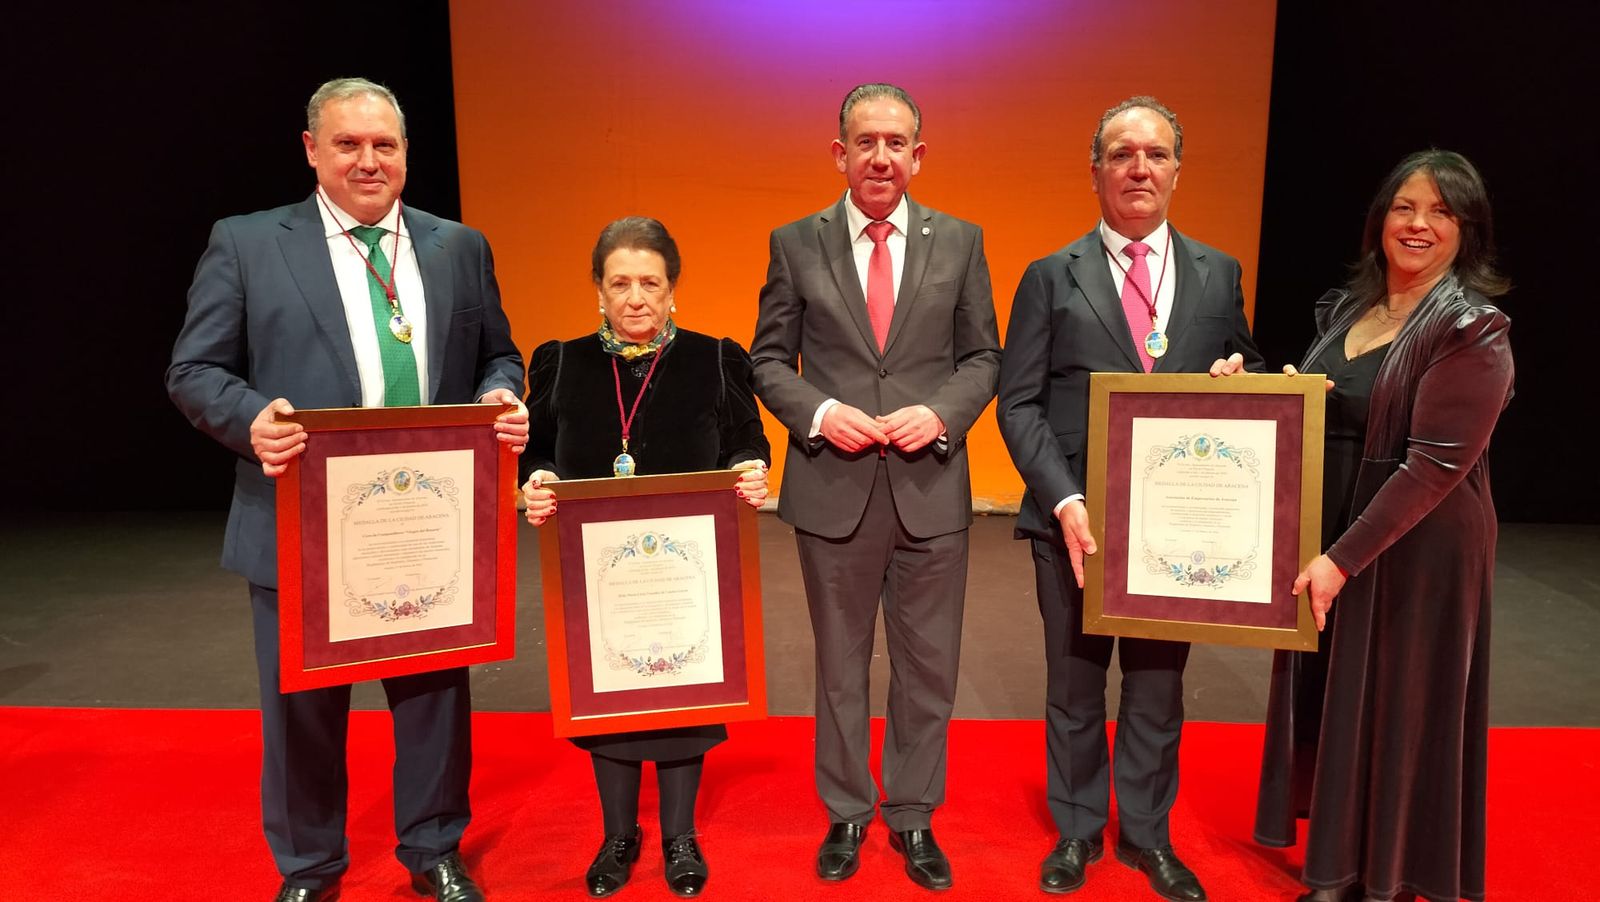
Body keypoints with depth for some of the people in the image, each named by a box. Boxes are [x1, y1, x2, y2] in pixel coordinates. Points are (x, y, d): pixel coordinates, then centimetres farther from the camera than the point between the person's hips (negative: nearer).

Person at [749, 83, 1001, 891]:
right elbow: (769, 361, 3)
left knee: (928, 666, 11)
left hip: (931, 489, 1)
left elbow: (983, 357, 6)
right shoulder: (796, 243, 1)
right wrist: (819, 412, -14)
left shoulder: (960, 242, 4)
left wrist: (943, 412, -13)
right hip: (833, 489, 0)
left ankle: (912, 817, 31)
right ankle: (847, 814, 33)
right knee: (840, 664, 14)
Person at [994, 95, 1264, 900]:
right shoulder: (1051, 277, -1)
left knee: (1158, 683, 14)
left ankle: (1147, 832, 33)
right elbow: (1019, 403, -5)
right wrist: (1064, 501, -16)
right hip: (1076, 519, -1)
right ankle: (1077, 829, 32)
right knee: (1074, 684, 12)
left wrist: (1239, 380, -12)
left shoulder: (1217, 274, 6)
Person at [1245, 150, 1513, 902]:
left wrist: (1343, 557, -22)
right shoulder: (1345, 308, 7)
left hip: (1414, 552, -6)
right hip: (1327, 540, 6)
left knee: (1397, 711, 7)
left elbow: (1434, 464, -20)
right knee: (1329, 699, 14)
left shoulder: (1472, 330, -13)